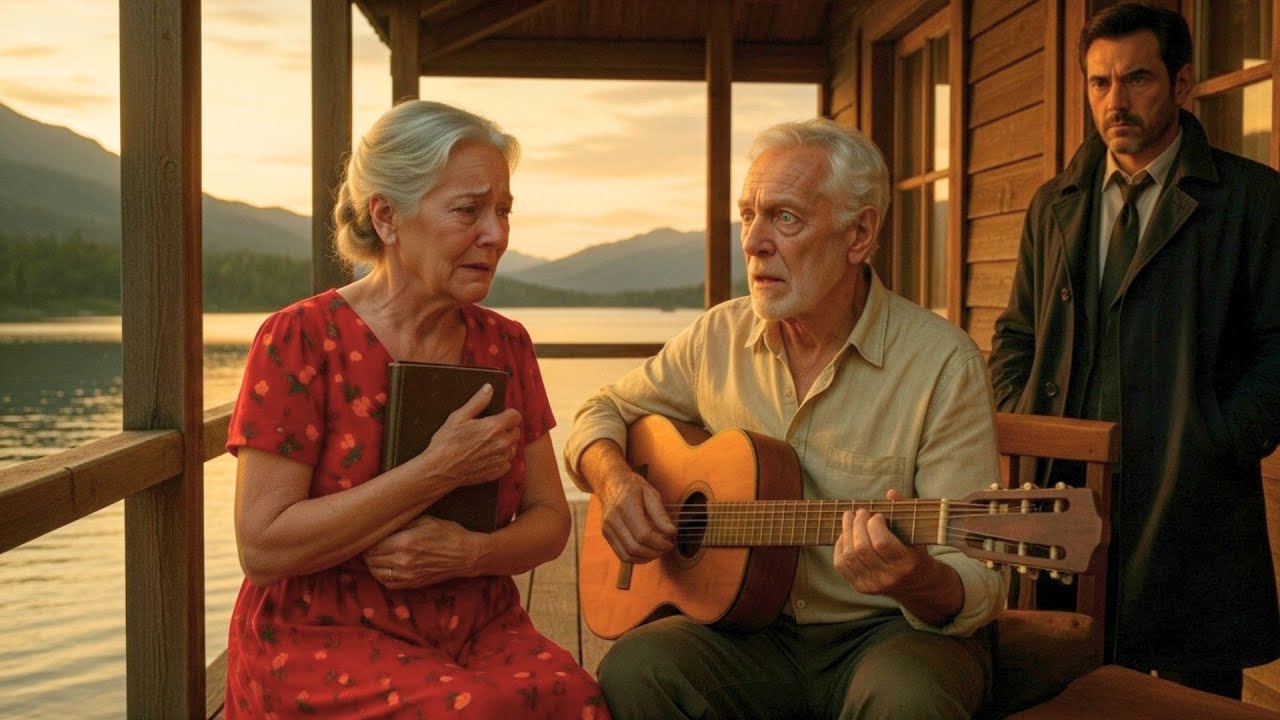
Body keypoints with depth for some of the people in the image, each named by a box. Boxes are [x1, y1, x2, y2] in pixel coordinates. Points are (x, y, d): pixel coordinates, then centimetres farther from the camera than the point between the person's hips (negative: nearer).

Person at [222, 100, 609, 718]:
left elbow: (548, 520, 8)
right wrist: (437, 472, -20)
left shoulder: (504, 343, 7)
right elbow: (262, 547, -14)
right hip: (322, 638, -4)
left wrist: (470, 552, -14)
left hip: (481, 630, 5)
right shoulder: (300, 338, -8)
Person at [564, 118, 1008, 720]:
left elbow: (979, 590, -14)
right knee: (632, 670, -28)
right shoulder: (718, 337, 2)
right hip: (749, 625, 3)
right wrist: (614, 481, -8)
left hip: (890, 630, -2)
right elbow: (603, 412, 15)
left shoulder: (943, 364, -13)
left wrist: (916, 581, -38)